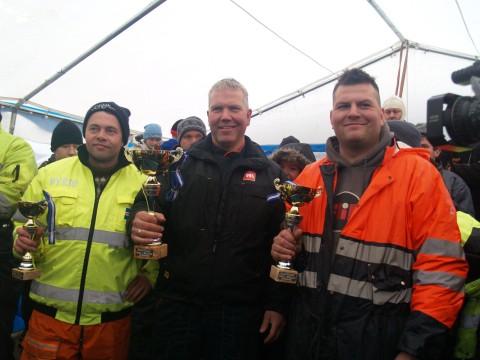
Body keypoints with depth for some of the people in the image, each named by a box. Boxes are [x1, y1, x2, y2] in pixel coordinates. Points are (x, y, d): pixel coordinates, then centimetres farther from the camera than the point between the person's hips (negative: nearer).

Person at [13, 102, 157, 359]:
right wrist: (24, 242, -11)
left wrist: (150, 274, -3)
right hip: (50, 314, 1)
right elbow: (24, 225, 10)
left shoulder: (142, 184, 1)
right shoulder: (49, 175, 4)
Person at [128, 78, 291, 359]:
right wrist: (139, 219, -20)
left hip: (241, 310, 0)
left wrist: (278, 304, -1)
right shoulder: (181, 164, 4)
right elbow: (146, 204, 4)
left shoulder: (271, 174, 2)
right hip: (178, 303, 1)